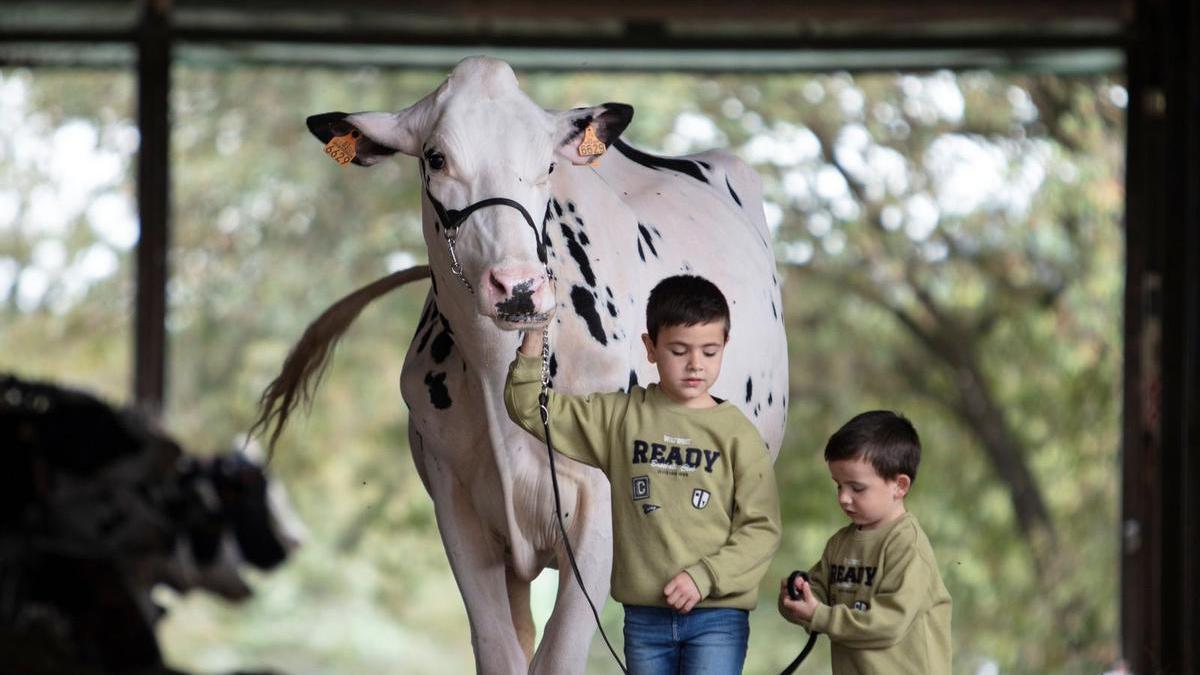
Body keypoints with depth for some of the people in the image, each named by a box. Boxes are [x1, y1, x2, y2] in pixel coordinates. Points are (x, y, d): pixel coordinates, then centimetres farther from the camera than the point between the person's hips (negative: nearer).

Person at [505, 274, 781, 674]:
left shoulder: (736, 433, -3)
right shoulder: (621, 416, 4)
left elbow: (761, 529, -4)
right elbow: (530, 408, 5)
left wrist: (704, 576, -15)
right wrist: (534, 335, -8)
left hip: (716, 615, -3)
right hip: (644, 615, 3)